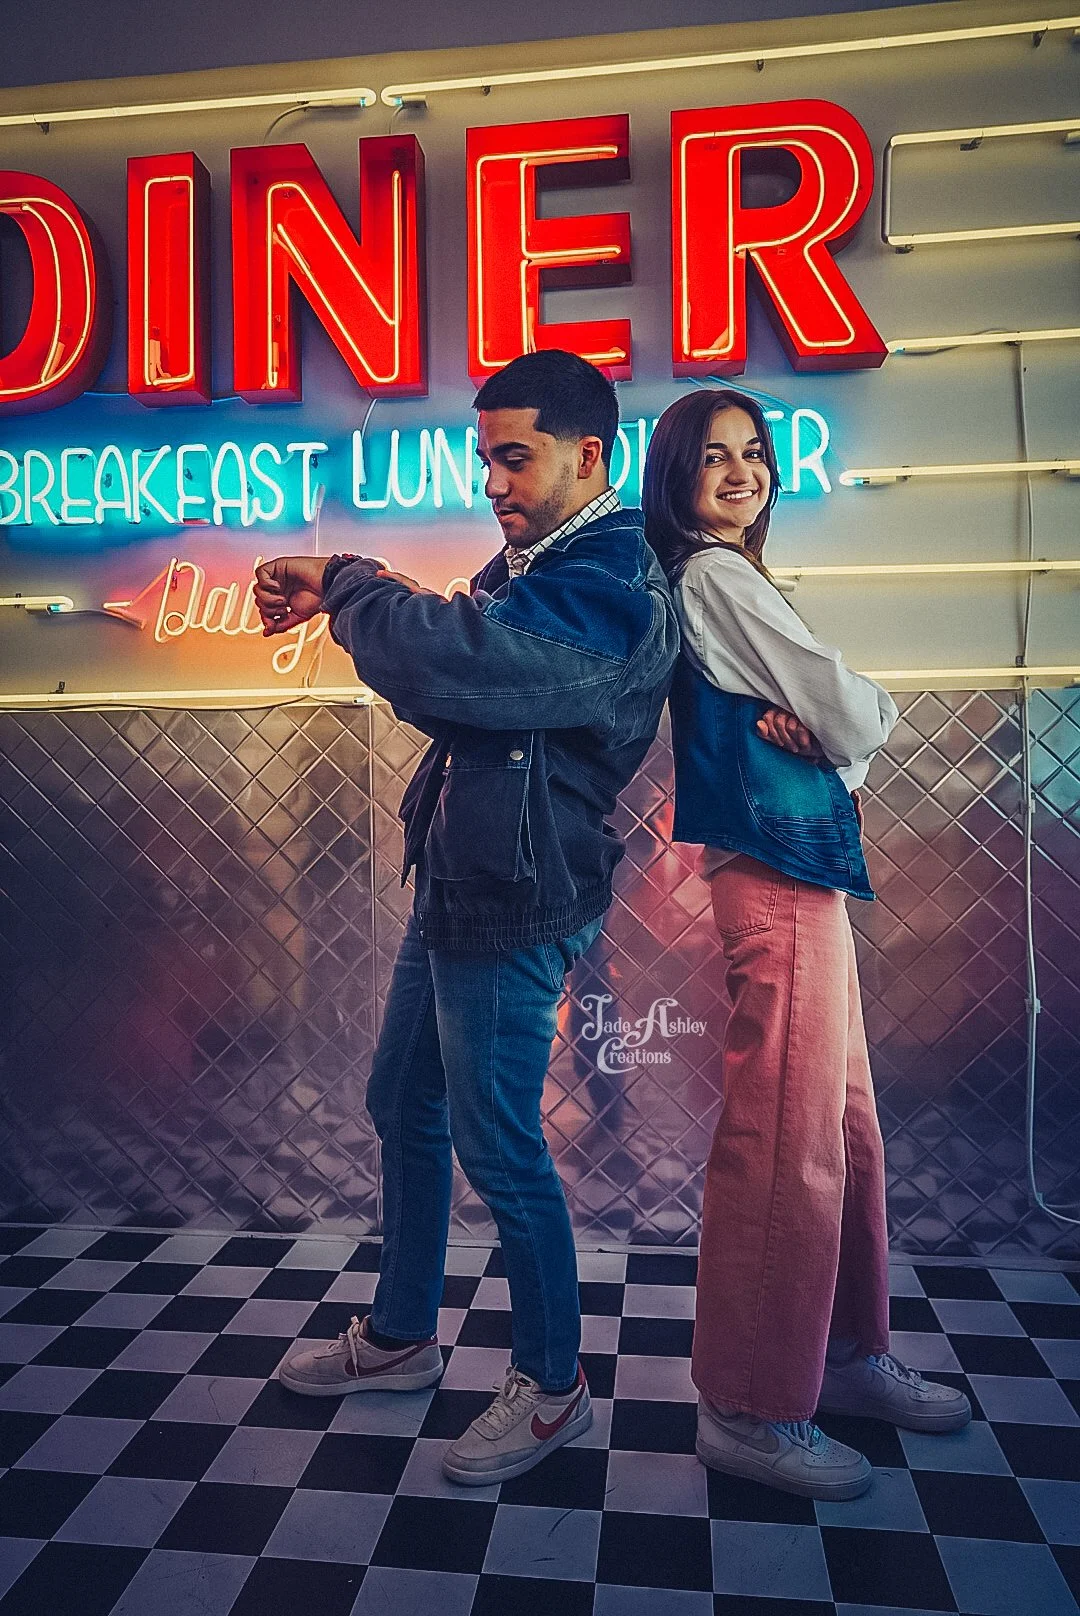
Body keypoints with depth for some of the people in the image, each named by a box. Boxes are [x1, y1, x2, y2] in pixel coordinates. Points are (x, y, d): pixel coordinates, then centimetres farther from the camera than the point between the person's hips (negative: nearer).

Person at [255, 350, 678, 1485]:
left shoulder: (607, 591, -20)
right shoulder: (528, 564, 12)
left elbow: (452, 662, -33)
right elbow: (453, 678, 18)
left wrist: (345, 583, -14)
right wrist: (344, 604, 2)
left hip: (514, 904, -10)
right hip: (453, 882, 10)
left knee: (497, 1149, 2)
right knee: (403, 1105, 19)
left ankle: (552, 1386, 27)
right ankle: (400, 1336, 40)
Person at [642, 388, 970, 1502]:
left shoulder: (725, 580, 22)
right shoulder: (715, 577, -8)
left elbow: (829, 722, 16)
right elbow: (851, 712, -12)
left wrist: (831, 735, -6)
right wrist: (873, 708, 9)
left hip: (803, 875, 10)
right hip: (775, 879, -10)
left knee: (844, 1126, 15)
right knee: (785, 1142, -5)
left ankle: (849, 1356, 31)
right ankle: (751, 1410, 10)